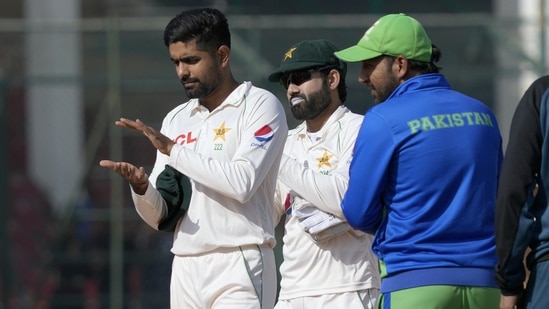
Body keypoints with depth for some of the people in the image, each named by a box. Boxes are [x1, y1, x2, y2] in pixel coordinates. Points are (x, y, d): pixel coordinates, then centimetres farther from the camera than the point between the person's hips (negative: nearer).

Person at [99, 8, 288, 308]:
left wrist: (172, 149, -12)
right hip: (186, 269, 7)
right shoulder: (176, 120, 16)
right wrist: (140, 188, -9)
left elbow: (242, 182, -18)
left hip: (238, 266, -7)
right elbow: (159, 217, 14)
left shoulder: (260, 106, -2)